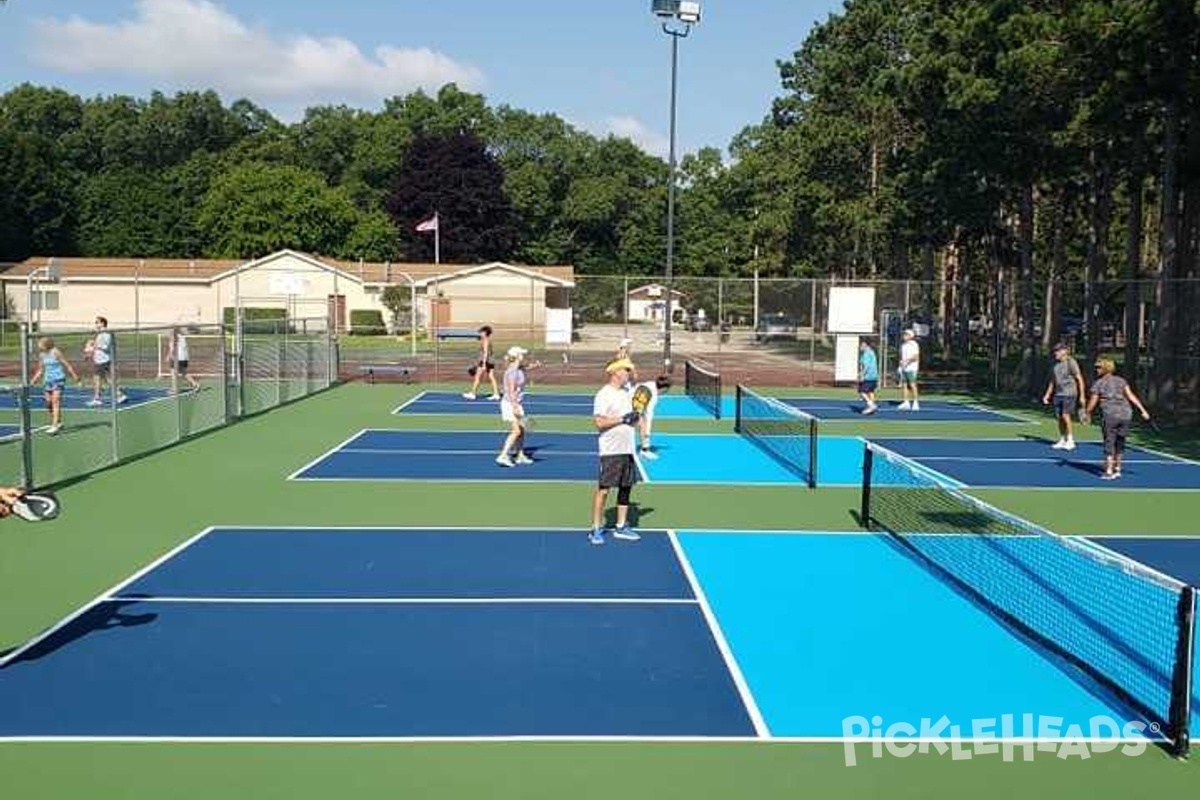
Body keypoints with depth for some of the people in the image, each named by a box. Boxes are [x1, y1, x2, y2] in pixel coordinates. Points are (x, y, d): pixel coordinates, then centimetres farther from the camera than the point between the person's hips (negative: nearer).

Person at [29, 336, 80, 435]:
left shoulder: (56, 352, -11)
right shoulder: (41, 355, 8)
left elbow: (67, 365, -8)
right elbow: (40, 370, 19)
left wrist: (75, 376, -8)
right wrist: (33, 381, 14)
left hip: (58, 380, -7)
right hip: (48, 380, 7)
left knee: (56, 401, -13)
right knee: (49, 402, 7)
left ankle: (55, 426, -16)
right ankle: (58, 422, 23)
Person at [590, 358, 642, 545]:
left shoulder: (626, 394, 15)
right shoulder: (604, 395, -11)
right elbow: (599, 422, -19)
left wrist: (635, 418, 3)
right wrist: (622, 419, -20)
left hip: (627, 450, 8)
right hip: (611, 451, -8)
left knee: (626, 487, 10)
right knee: (603, 489, -5)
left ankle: (621, 527, 20)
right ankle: (596, 529, 2)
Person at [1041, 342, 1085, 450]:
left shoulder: (1071, 363, -7)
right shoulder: (1055, 364, 13)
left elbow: (1079, 379, -7)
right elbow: (1052, 382, 21)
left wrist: (1082, 395, -11)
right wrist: (1047, 395, 16)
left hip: (1069, 394, -7)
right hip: (1058, 394, 7)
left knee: (1065, 416, -14)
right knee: (1059, 417, 5)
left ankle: (1070, 441, -6)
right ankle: (1062, 440, 13)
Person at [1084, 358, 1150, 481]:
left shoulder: (1098, 384, 2)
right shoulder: (1121, 381, 11)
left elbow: (1092, 402, 5)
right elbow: (1131, 396, 1)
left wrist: (1087, 413, 22)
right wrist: (1143, 410, -1)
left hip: (1110, 415, -4)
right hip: (1126, 414, 4)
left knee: (1109, 442, 1)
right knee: (1120, 442, 15)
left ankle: (1109, 472, -1)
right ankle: (1117, 468, 25)